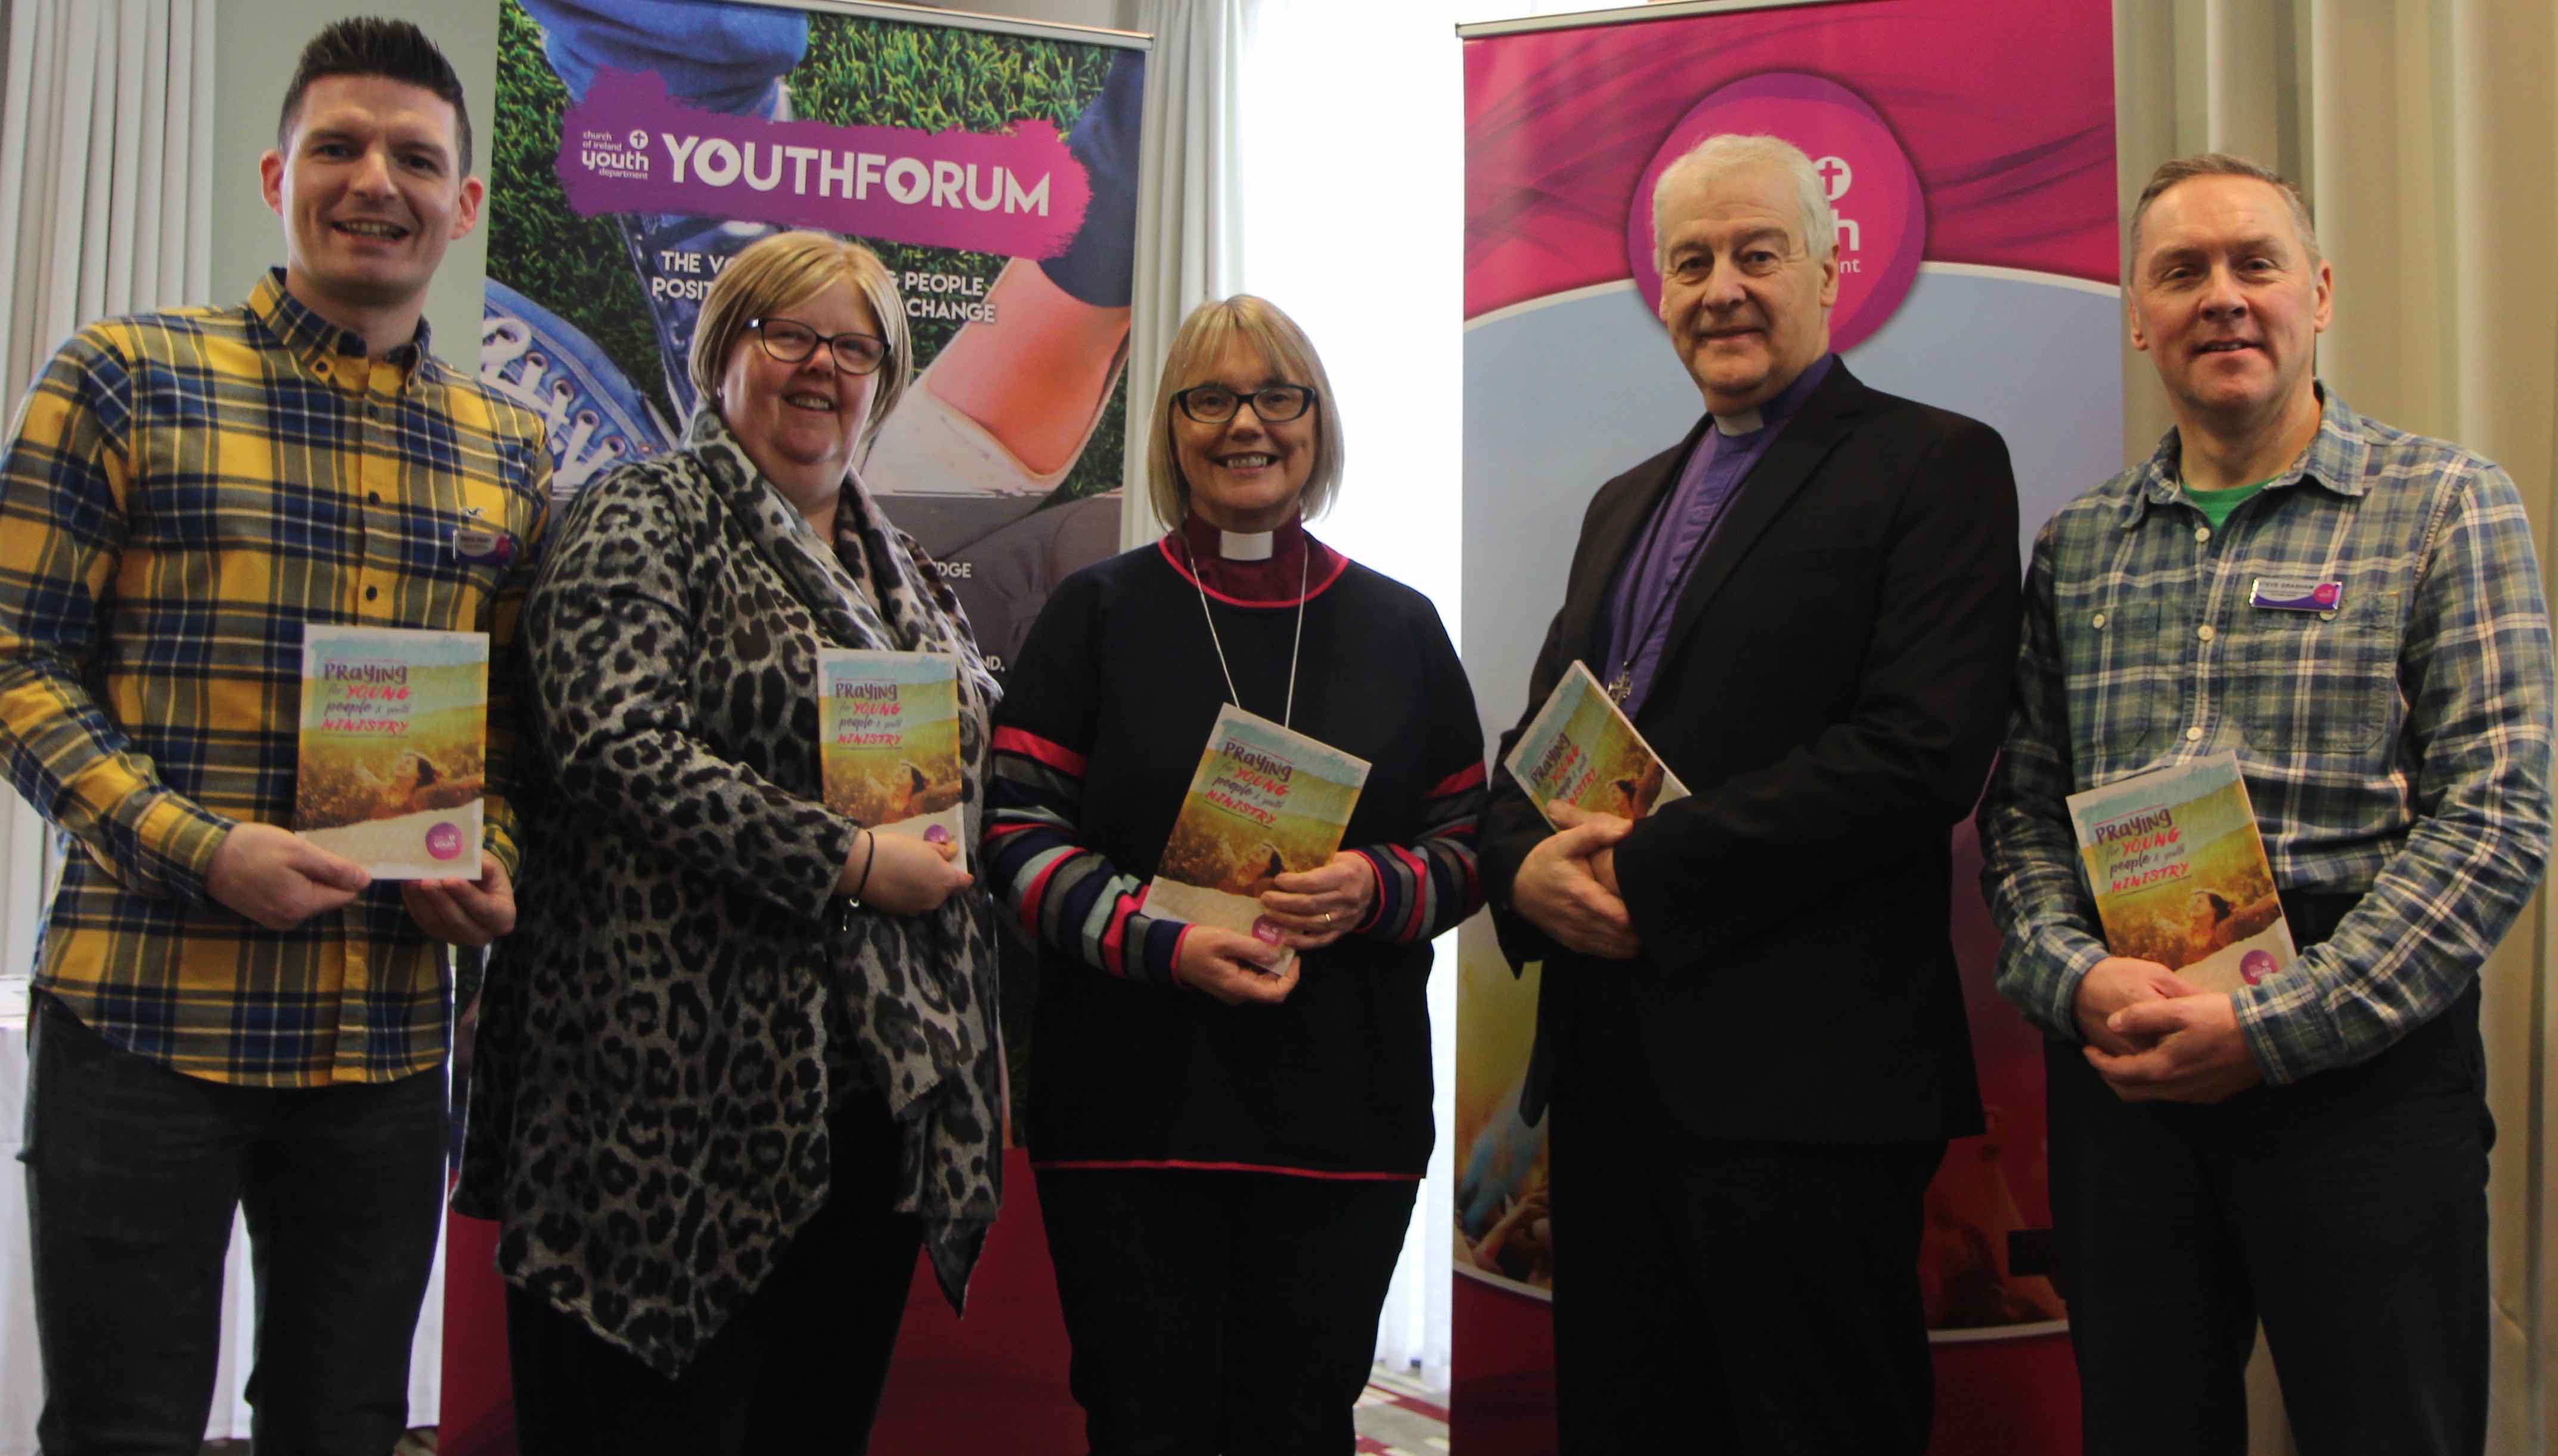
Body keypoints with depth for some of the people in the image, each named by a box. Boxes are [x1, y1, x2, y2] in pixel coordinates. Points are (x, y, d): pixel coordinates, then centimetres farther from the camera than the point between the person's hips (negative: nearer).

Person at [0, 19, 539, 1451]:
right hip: (145, 1014, -3)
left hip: (392, 1037, 4)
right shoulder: (127, 378, -1)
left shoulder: (509, 451, 10)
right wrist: (201, 849, -17)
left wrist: (493, 862, -3)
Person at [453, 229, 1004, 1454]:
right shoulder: (644, 519, -2)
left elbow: (967, 771, 29)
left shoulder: (905, 574, 19)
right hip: (691, 1089, -7)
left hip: (881, 1092, 7)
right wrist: (846, 863, -18)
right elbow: (618, 741, -17)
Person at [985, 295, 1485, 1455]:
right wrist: (1164, 944, -17)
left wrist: (1373, 890, -11)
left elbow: (1469, 845, 11)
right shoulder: (1098, 613, 5)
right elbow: (1021, 833, -1)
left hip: (1345, 1105, 2)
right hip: (1133, 1098, -1)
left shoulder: (1400, 626, 11)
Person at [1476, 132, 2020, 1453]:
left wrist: (1648, 869, -16)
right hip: (1607, 1071, 7)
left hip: (1803, 1080, -7)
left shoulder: (1935, 466, -3)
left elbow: (1924, 753, -16)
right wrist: (1526, 864, -5)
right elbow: (1534, 740, 18)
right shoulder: (1625, 502, 20)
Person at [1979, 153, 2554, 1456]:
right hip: (2120, 1056, 3)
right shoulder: (2076, 546, 11)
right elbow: (2020, 806, 9)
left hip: (2359, 1059, -3)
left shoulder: (2445, 506, 0)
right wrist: (2076, 978, -10)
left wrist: (2276, 1026, -15)